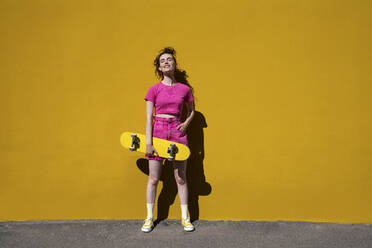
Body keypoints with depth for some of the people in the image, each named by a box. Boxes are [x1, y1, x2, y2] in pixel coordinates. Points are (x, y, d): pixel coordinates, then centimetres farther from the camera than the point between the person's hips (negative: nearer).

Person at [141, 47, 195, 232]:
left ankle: (185, 217, 20)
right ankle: (149, 218, 19)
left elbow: (192, 111, 18)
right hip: (158, 131, -1)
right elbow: (149, 118, -2)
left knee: (181, 178, 7)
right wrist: (148, 142, -8)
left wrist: (186, 123, -2)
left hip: (177, 132, 1)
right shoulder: (154, 89, 0)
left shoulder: (184, 89, 4)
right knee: (153, 178, 5)